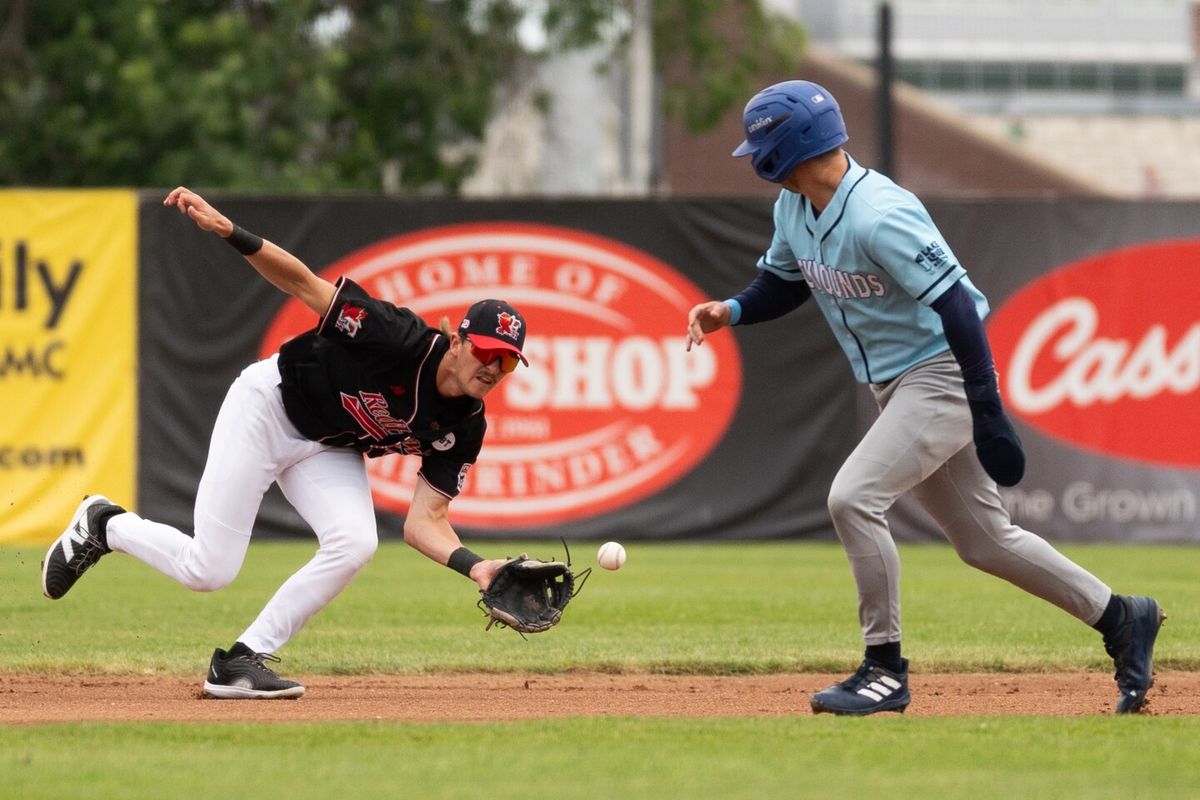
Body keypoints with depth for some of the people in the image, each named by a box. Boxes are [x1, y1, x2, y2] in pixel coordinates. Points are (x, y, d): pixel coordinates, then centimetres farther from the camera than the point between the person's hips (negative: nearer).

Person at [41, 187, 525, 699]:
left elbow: (424, 522, -13)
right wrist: (229, 232, -41)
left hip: (329, 451, 5)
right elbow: (303, 284, -28)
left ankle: (242, 662, -10)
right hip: (269, 407, -5)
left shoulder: (462, 430, -13)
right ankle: (105, 525, 22)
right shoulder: (403, 340, -29)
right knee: (208, 570, -11)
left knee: (355, 544, -24)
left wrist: (473, 566, -33)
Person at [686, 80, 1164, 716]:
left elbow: (956, 305, -27)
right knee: (982, 540, 13)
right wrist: (732, 310, -3)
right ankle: (1122, 620, 25)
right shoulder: (794, 210, 2)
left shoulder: (879, 217, -26)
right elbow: (784, 282, 20)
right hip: (897, 389, 10)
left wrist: (987, 415, -29)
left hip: (943, 375, -10)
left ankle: (885, 670, -10)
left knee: (853, 498, -21)